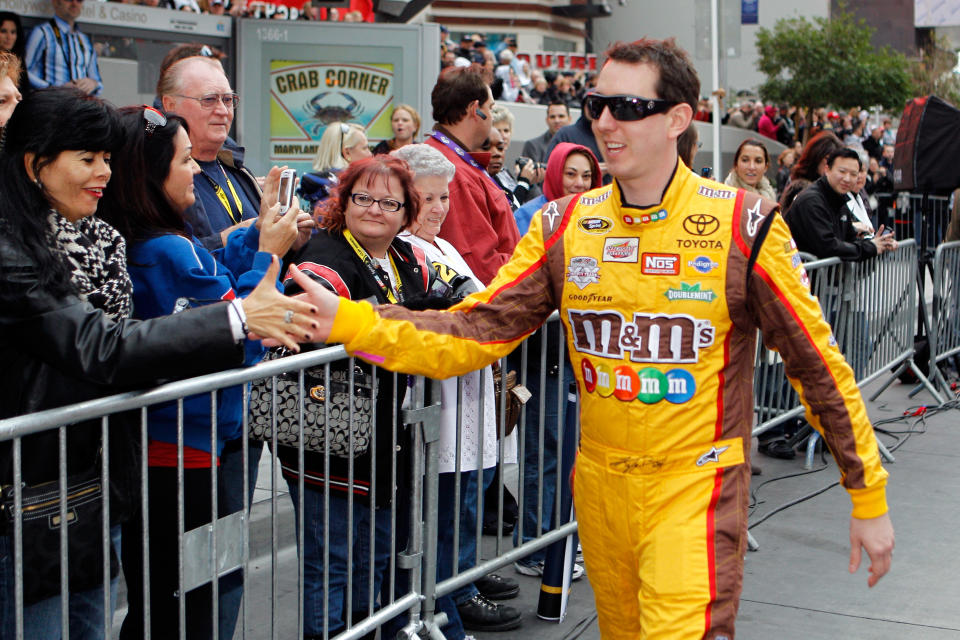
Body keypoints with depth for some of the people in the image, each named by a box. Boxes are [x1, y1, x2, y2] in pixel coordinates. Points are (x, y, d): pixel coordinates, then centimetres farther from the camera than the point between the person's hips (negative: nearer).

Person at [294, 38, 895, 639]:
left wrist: (868, 497, -2)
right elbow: (478, 330, -6)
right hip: (600, 485, 4)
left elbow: (817, 361, -5)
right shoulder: (564, 226, 0)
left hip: (697, 486, -4)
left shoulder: (743, 225, -10)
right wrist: (349, 321, -20)